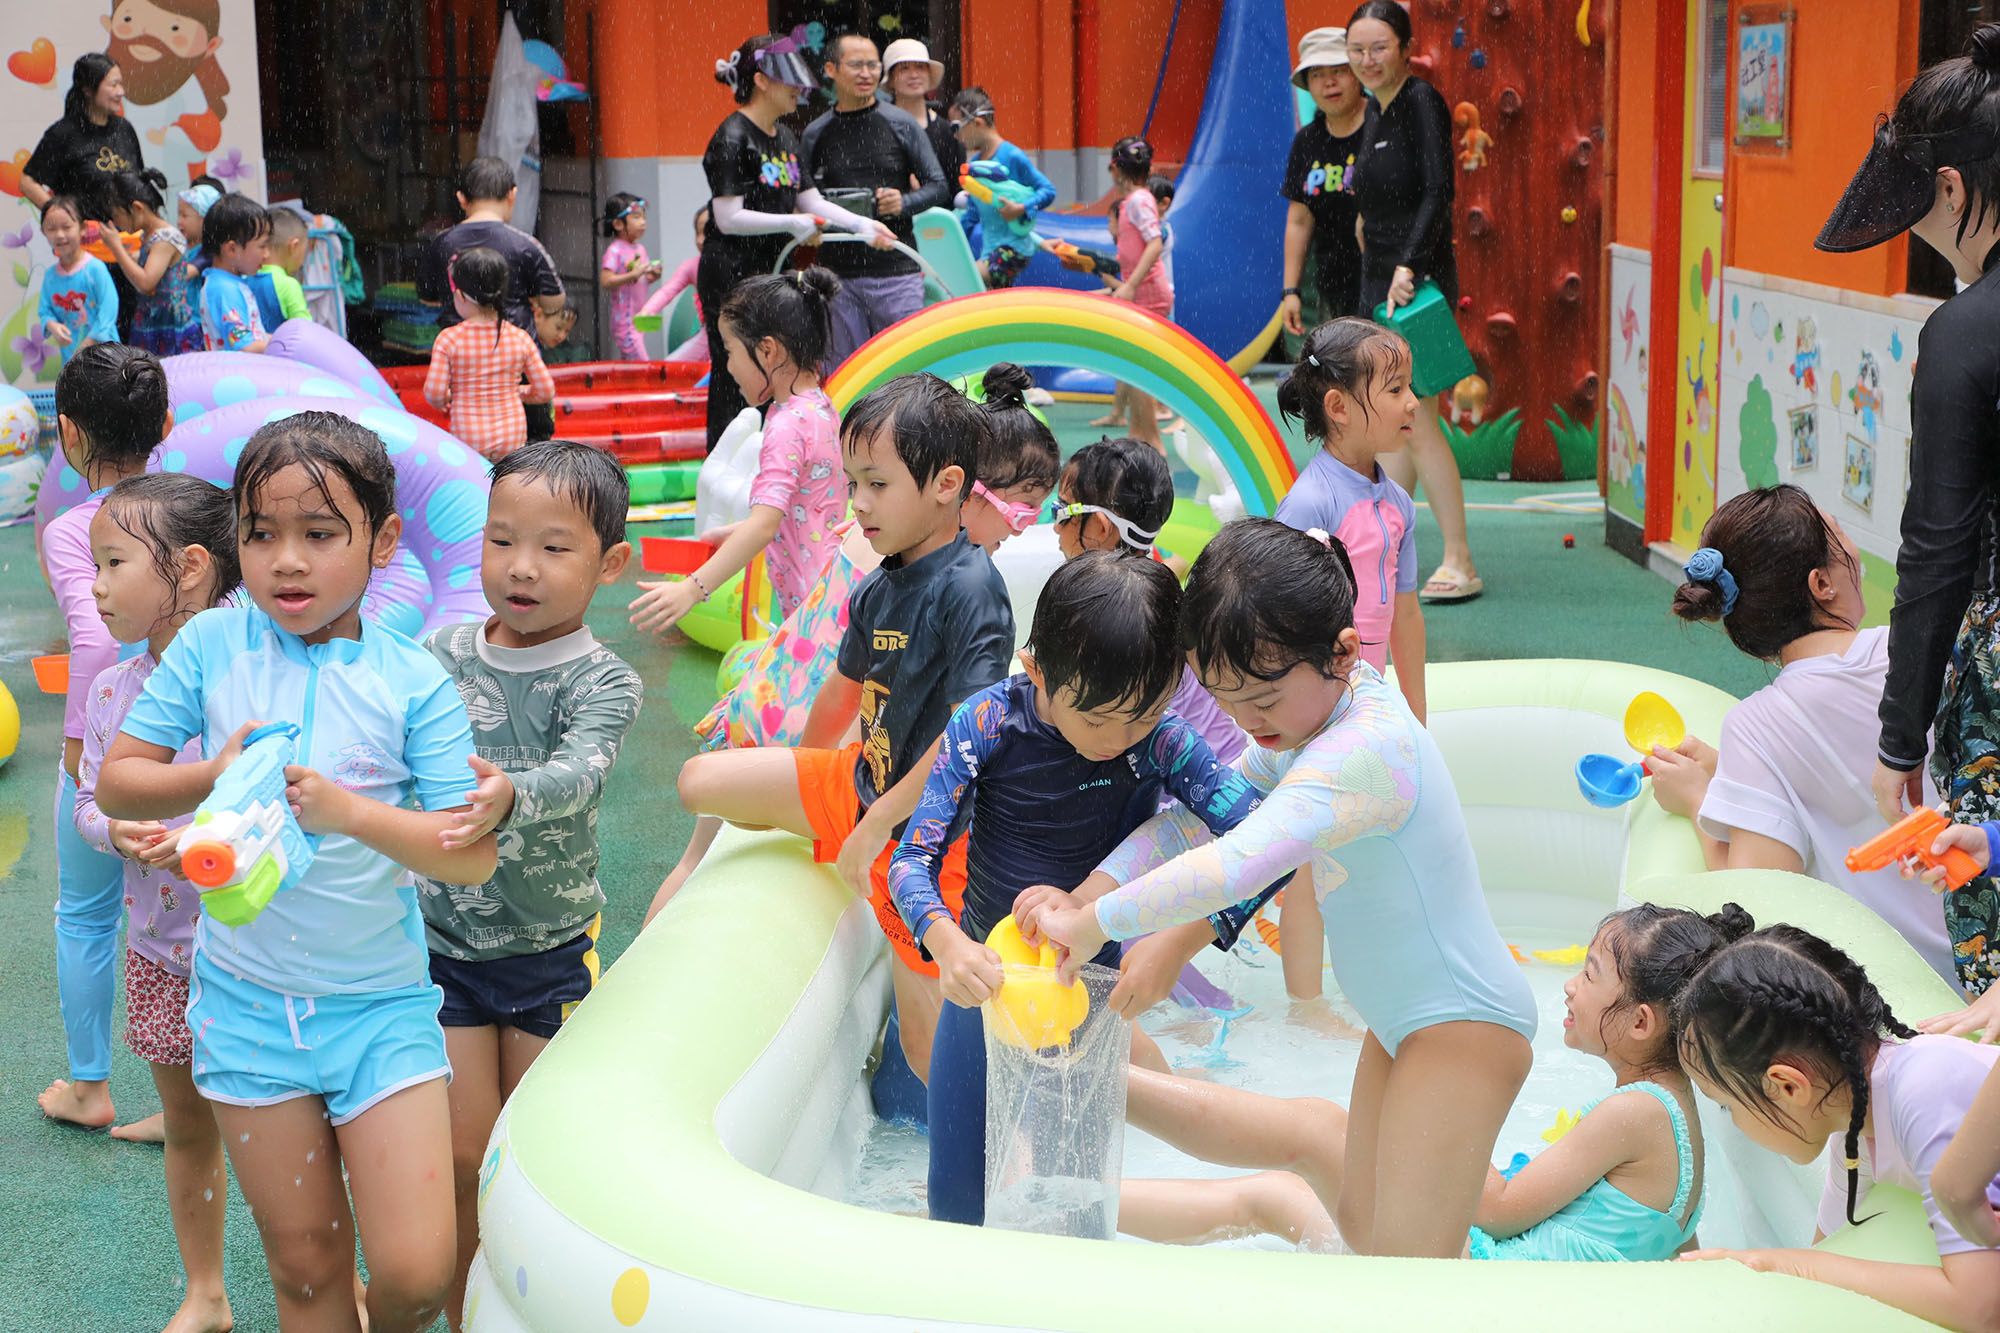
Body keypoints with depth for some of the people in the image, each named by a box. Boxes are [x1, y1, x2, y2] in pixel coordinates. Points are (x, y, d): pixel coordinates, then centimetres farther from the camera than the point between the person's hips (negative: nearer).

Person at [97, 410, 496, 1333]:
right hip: (247, 1000, 1)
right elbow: (116, 783, 1)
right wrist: (212, 779, -18)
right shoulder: (210, 645, -3)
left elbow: (473, 855, -12)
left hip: (380, 1004, -1)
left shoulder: (413, 681, -8)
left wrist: (348, 811, -26)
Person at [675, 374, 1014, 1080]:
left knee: (928, 1043, -4)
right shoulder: (878, 590, 1)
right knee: (701, 780, 9)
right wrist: (794, 781, 32)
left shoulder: (971, 587, -24)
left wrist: (878, 823, -24)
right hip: (861, 782, 7)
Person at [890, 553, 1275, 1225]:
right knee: (957, 1206, 9)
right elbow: (914, 857, -16)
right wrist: (945, 942, -36)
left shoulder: (1162, 741, -15)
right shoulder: (987, 723, -15)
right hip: (982, 978, 1)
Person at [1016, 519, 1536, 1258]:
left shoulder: (1361, 752, -30)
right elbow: (1207, 810, 6)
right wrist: (1093, 888, -8)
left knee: (1404, 1268, -12)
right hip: (1402, 1022, 11)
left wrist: (1096, 922, -32)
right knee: (1359, 1220, 19)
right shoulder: (1317, 712, 2)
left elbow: (1238, 864, -41)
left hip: (1463, 1026, -10)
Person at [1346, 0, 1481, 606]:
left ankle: (1460, 564, -5)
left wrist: (1409, 266, -31)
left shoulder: (1420, 102, -11)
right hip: (1379, 282, 9)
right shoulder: (1378, 112, 16)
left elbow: (1437, 192, -21)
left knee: (1416, 420, -10)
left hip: (1417, 280, -9)